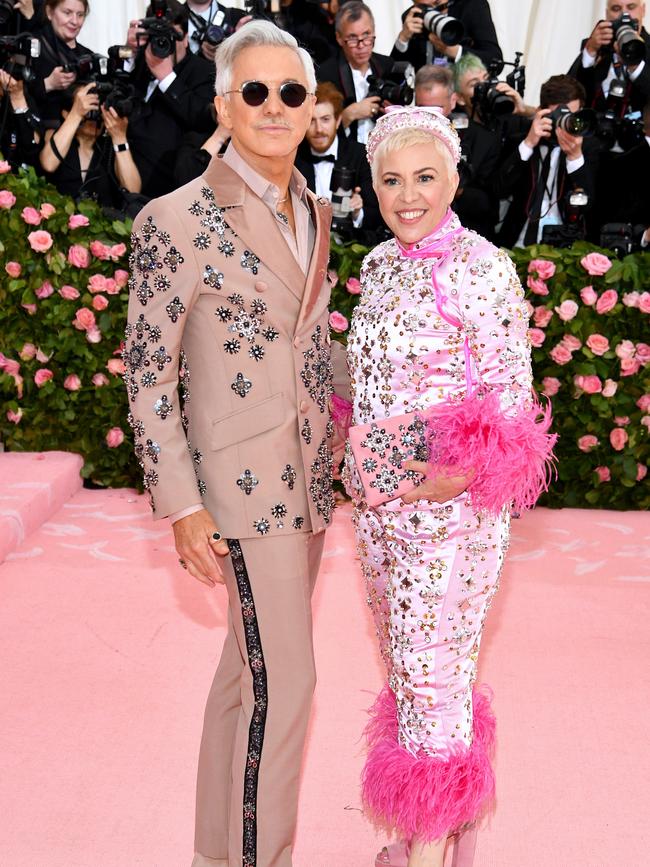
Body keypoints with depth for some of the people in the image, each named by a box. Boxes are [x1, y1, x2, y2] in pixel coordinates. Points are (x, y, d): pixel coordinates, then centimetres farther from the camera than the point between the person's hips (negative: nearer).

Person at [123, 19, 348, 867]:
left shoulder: (315, 213, 8)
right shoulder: (176, 220, -13)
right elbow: (147, 375, -12)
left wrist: (333, 450, 14)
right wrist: (181, 508, -14)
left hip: (307, 472, 7)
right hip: (243, 477, -7)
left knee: (253, 667, 17)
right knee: (282, 679, -2)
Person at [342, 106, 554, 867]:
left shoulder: (482, 268, -14)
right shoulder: (380, 264, 7)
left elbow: (510, 396, -13)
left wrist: (462, 475, -24)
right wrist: (359, 468, 10)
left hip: (449, 502, -7)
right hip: (377, 498, 7)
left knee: (433, 665, 1)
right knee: (403, 656, 16)